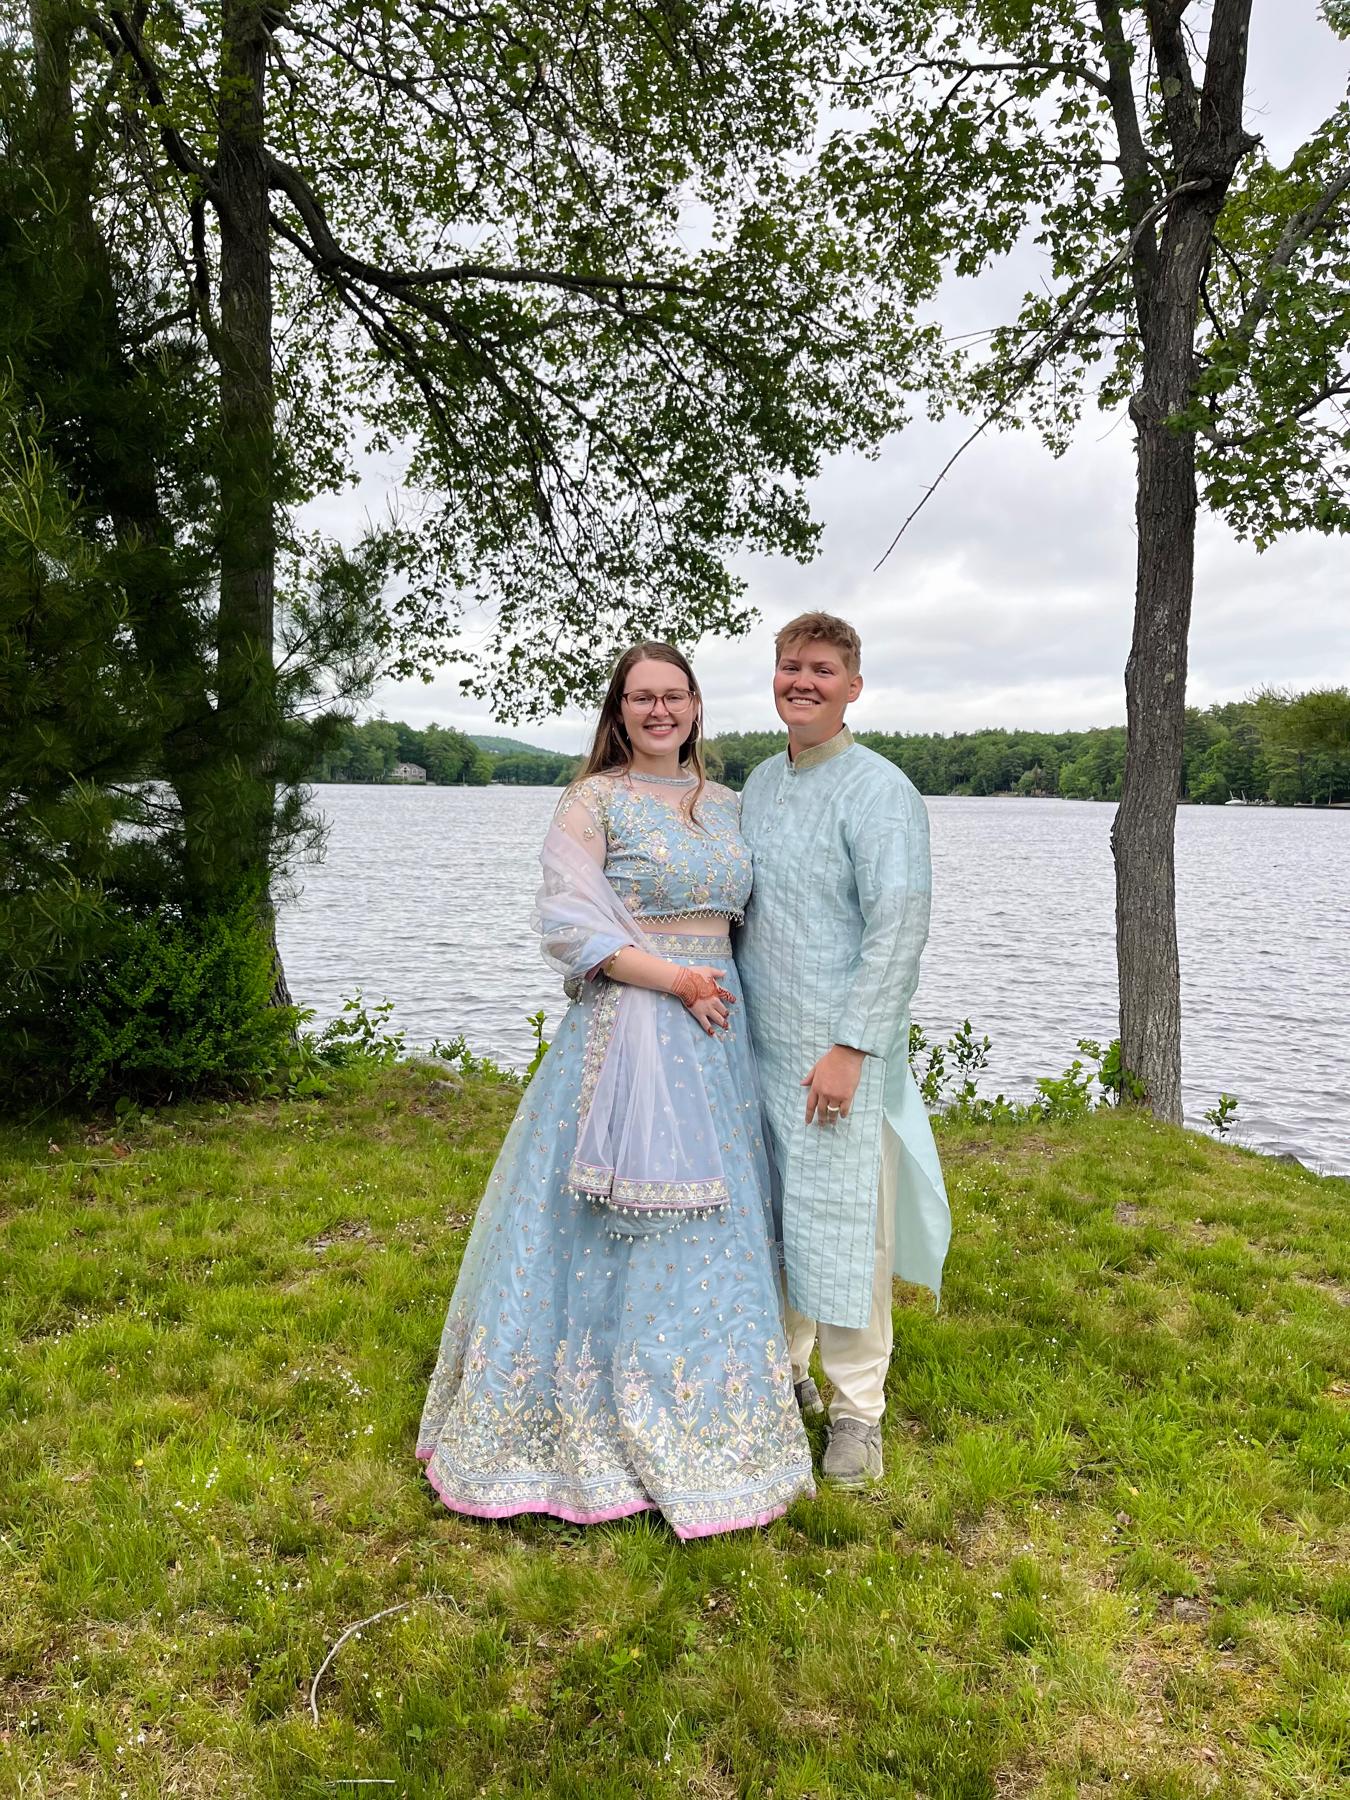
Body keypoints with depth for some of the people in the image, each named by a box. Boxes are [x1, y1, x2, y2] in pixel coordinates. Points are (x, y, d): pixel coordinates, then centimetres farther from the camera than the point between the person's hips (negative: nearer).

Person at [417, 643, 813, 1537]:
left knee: (713, 1218, 12)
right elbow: (571, 926, -13)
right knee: (620, 1220, -3)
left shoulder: (725, 805, 14)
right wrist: (674, 979, -17)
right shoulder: (595, 801, -4)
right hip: (625, 1025, -6)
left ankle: (704, 1417, 28)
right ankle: (598, 1418, 15)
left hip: (714, 1027, 6)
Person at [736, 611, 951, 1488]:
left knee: (843, 1222, 0)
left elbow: (899, 927, -16)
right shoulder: (760, 783, 13)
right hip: (759, 1049, 7)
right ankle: (785, 1372, 33)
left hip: (839, 1053, -7)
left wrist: (851, 1046, -19)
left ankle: (857, 1411, 16)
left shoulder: (879, 790, -10)